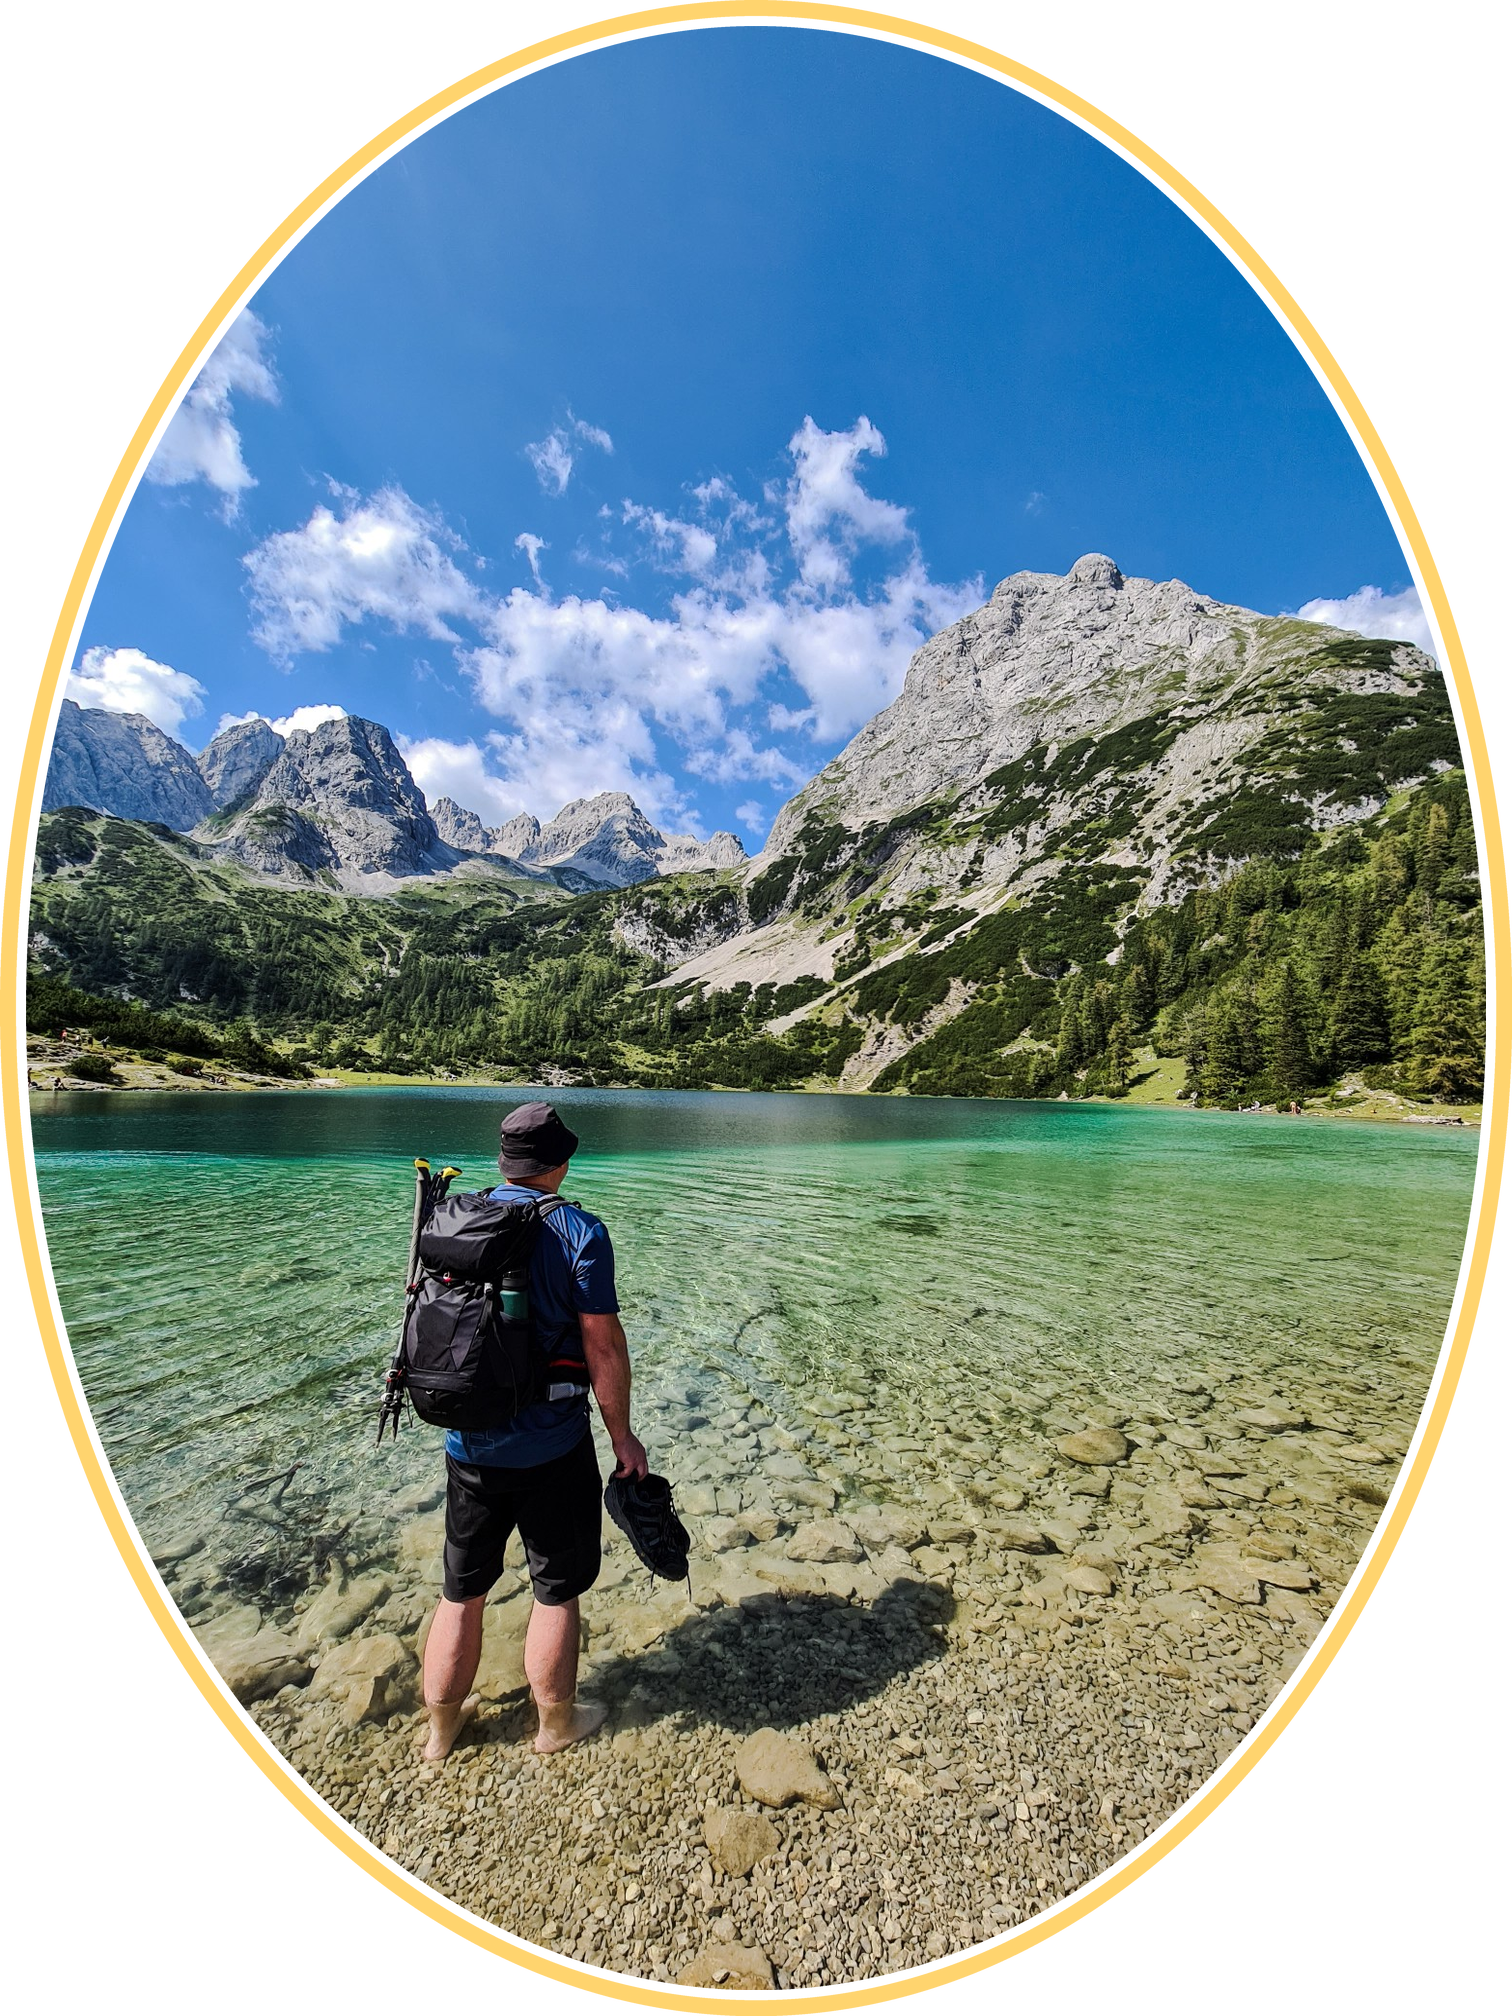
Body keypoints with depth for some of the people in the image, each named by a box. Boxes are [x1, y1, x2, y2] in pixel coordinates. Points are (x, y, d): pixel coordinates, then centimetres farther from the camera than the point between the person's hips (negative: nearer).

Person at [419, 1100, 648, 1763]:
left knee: (461, 1591, 23)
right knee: (556, 1591, 17)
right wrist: (622, 1435, -3)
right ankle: (556, 1723, 37)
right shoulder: (578, 1233, -18)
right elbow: (603, 1345, -17)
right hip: (551, 1448, -4)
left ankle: (441, 1726, 41)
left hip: (468, 1444, 5)